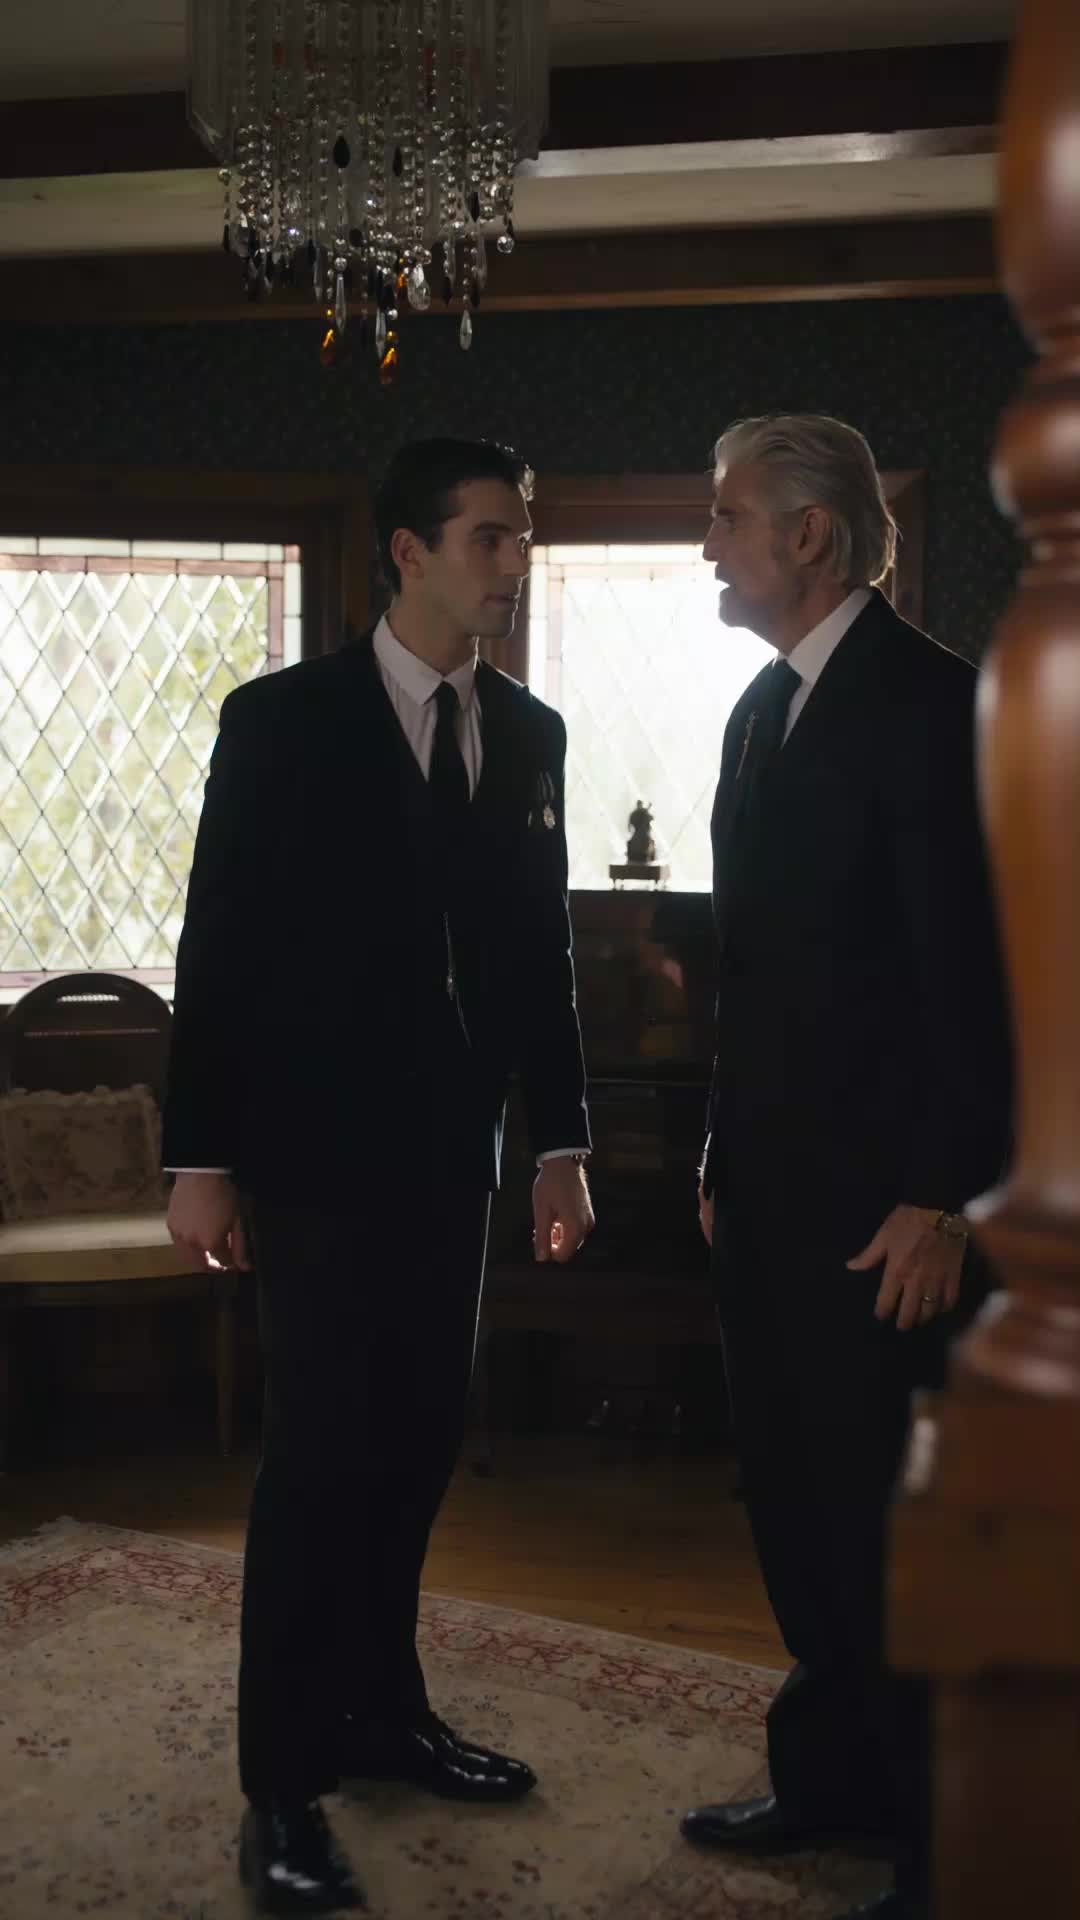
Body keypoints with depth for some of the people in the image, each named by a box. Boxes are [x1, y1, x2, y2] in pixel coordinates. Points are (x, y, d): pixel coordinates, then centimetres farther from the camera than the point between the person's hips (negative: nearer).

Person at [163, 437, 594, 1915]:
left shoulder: (530, 732, 7)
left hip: (451, 1148, 5)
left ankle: (381, 1706, 28)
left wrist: (561, 1137, 10)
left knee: (417, 1442, 11)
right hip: (318, 1145, -5)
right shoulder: (281, 721, -7)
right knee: (321, 1452, -2)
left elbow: (540, 944, 11)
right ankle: (284, 1781, 9)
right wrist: (201, 1156, -10)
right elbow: (218, 945, -8)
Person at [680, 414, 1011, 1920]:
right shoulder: (762, 709, 14)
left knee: (883, 1513, -1)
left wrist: (940, 1200, -19)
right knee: (794, 1496, 16)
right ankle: (836, 1778, 32)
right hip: (768, 1178, 8)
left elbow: (971, 970, -16)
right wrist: (725, 1153, 15)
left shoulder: (924, 700, -12)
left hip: (878, 1191, -8)